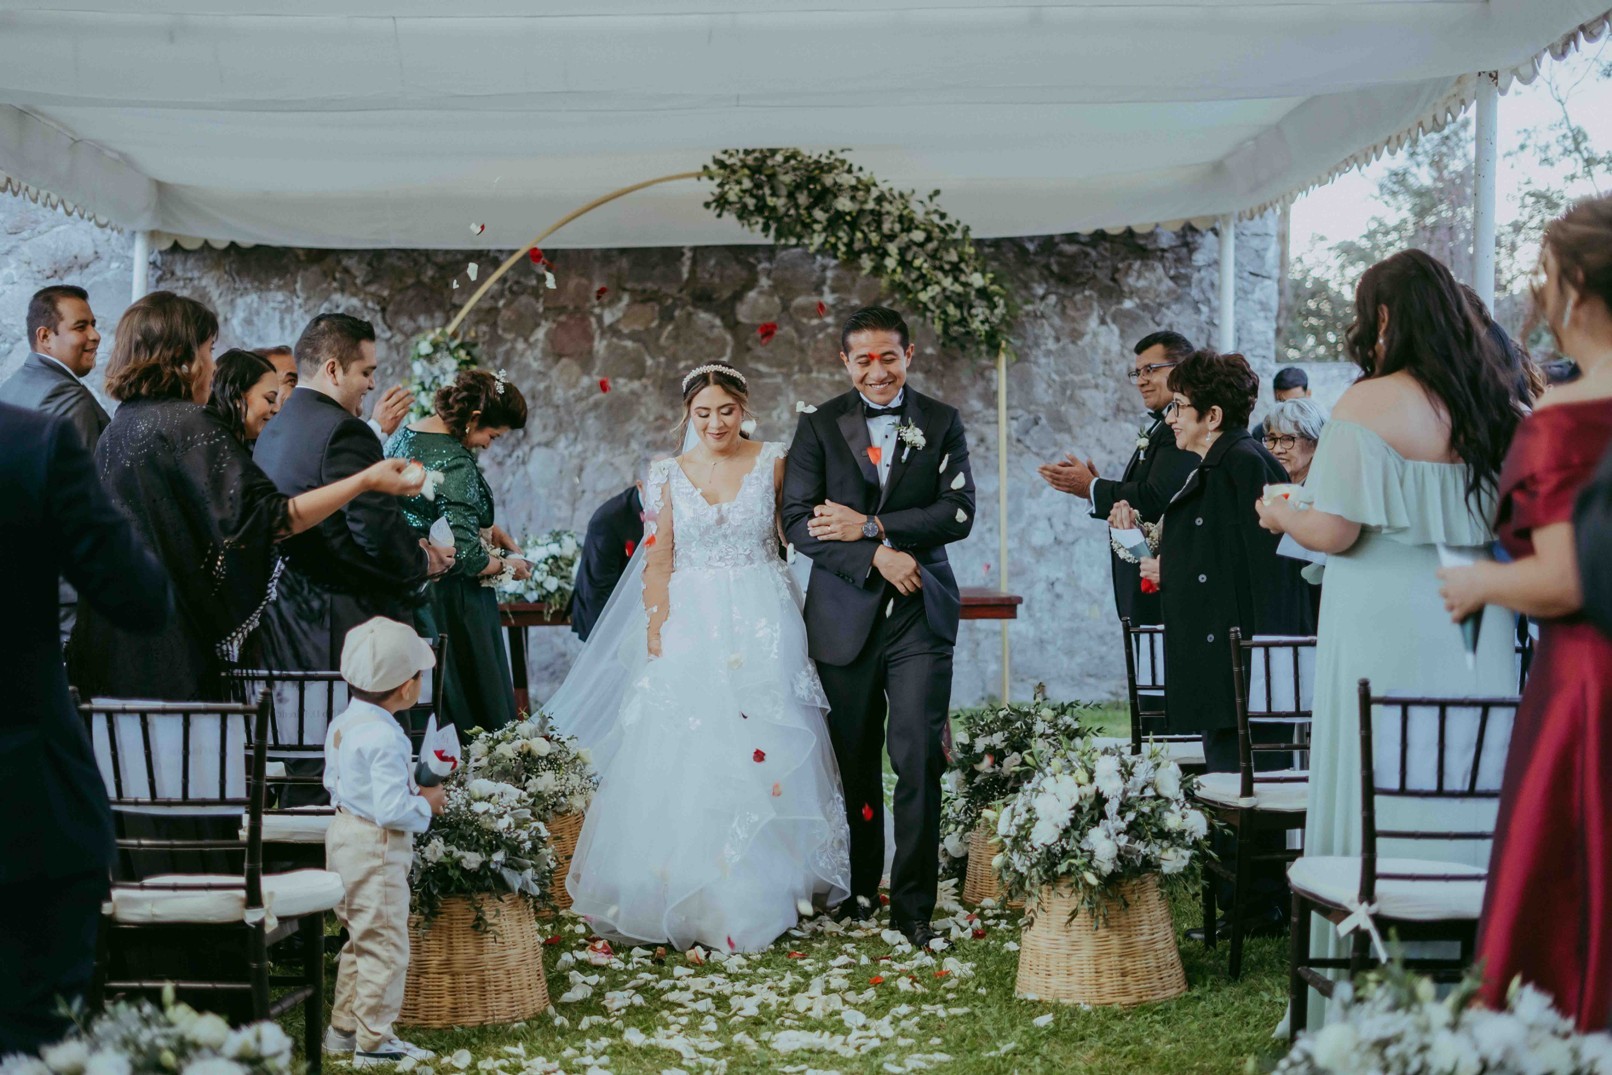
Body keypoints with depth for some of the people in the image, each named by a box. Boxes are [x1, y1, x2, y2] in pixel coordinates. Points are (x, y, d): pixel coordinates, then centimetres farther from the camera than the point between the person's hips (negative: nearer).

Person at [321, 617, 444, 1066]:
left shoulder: (343, 723, 6)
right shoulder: (384, 738, -24)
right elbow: (392, 810, -28)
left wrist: (411, 790, 14)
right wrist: (427, 804, -9)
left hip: (345, 835, 10)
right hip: (376, 848, -10)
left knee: (361, 940, 21)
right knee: (384, 946, 0)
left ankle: (343, 1027, 30)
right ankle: (373, 1041, 7)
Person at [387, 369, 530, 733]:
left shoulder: (405, 435, 7)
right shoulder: (454, 462, -22)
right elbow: (466, 555, -24)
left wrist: (489, 528, 13)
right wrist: (508, 566, -6)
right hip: (447, 603, -10)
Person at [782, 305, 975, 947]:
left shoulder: (942, 423, 5)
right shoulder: (819, 426, 4)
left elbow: (958, 512, -5)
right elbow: (798, 522, -4)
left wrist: (870, 525, -12)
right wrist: (876, 555, -15)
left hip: (922, 613, -1)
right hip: (846, 617, 1)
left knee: (919, 761, -7)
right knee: (854, 765, 10)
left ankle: (913, 906, 2)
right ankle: (858, 889, 27)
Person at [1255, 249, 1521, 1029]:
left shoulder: (1371, 403, -10)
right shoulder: (1495, 406, 7)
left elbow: (1335, 531, -14)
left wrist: (1280, 513, 6)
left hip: (1386, 632, -6)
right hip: (1475, 633, 6)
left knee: (1378, 801, 1)